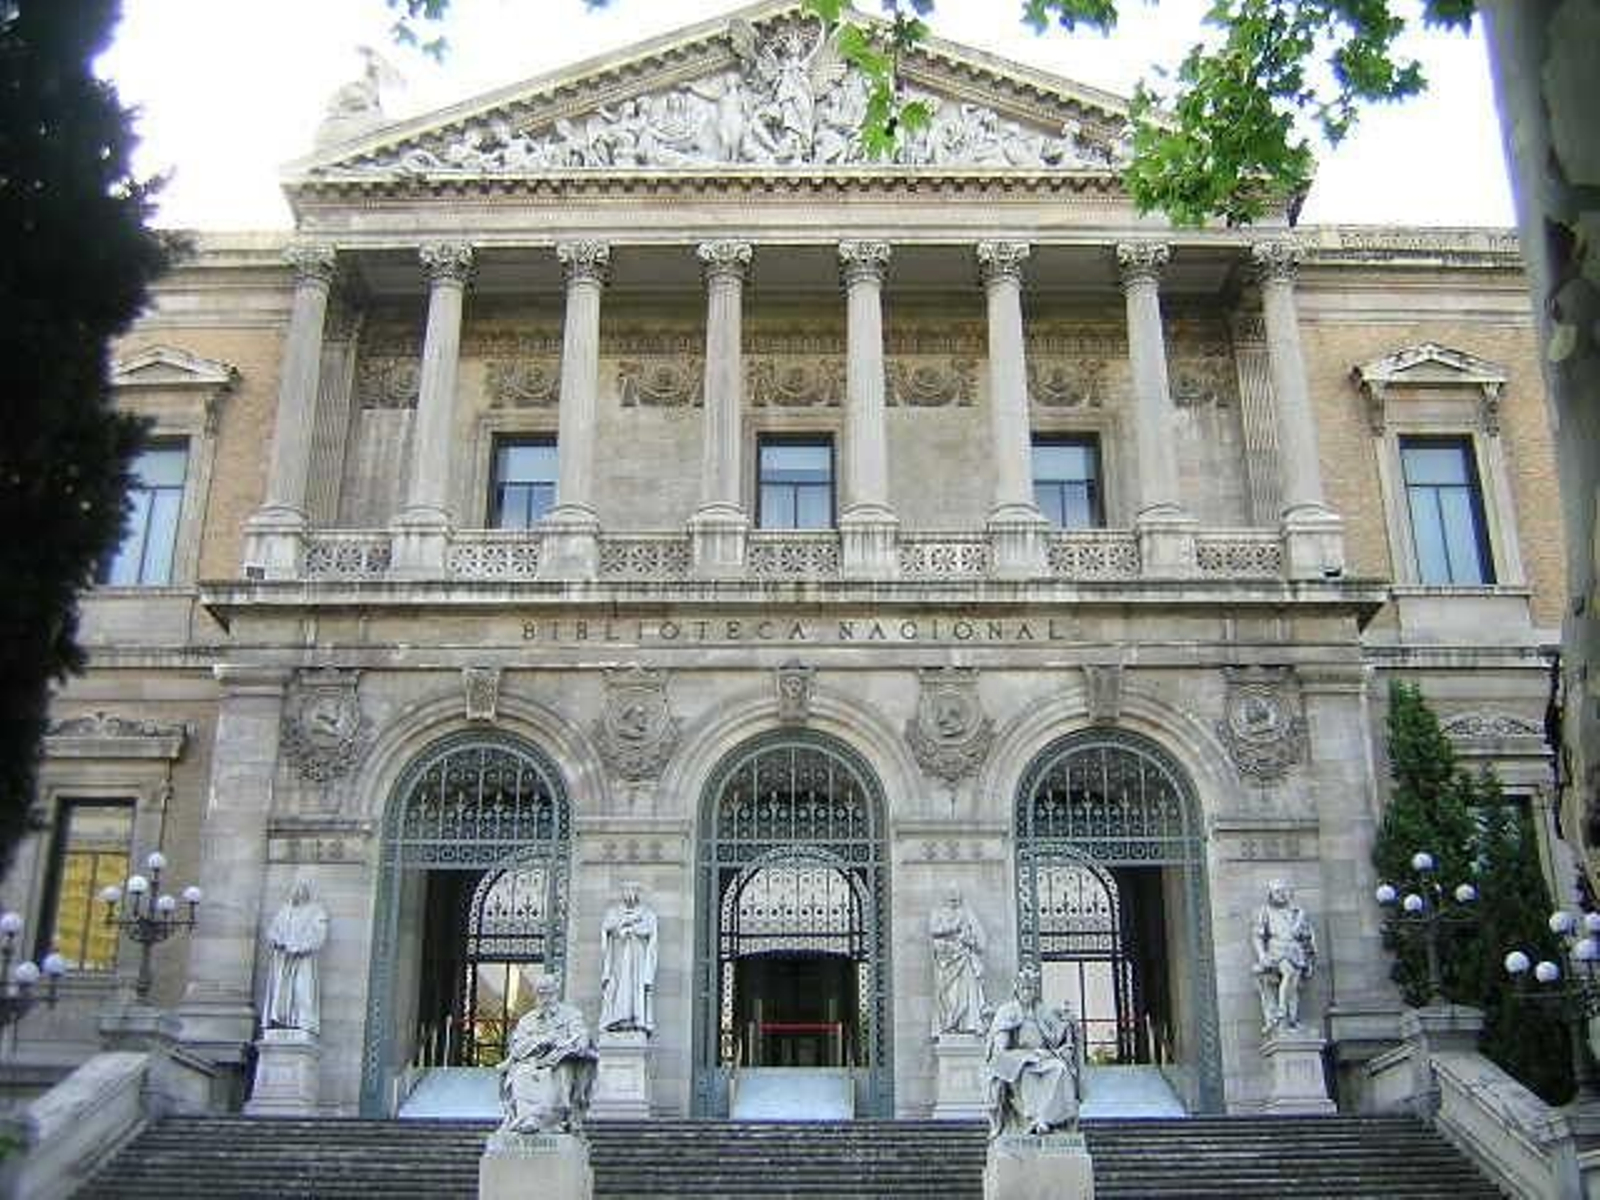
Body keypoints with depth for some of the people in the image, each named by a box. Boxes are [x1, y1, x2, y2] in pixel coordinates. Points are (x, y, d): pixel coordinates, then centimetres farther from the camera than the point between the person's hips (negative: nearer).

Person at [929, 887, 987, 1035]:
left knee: (967, 988, -10)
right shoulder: (938, 914, 10)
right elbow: (933, 930, -6)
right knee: (947, 991, -5)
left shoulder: (967, 914, 12)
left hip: (964, 958, 0)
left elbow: (977, 933, 7)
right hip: (945, 957, 0)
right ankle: (948, 1025, -5)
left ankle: (969, 1024, -13)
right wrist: (951, 929, -13)